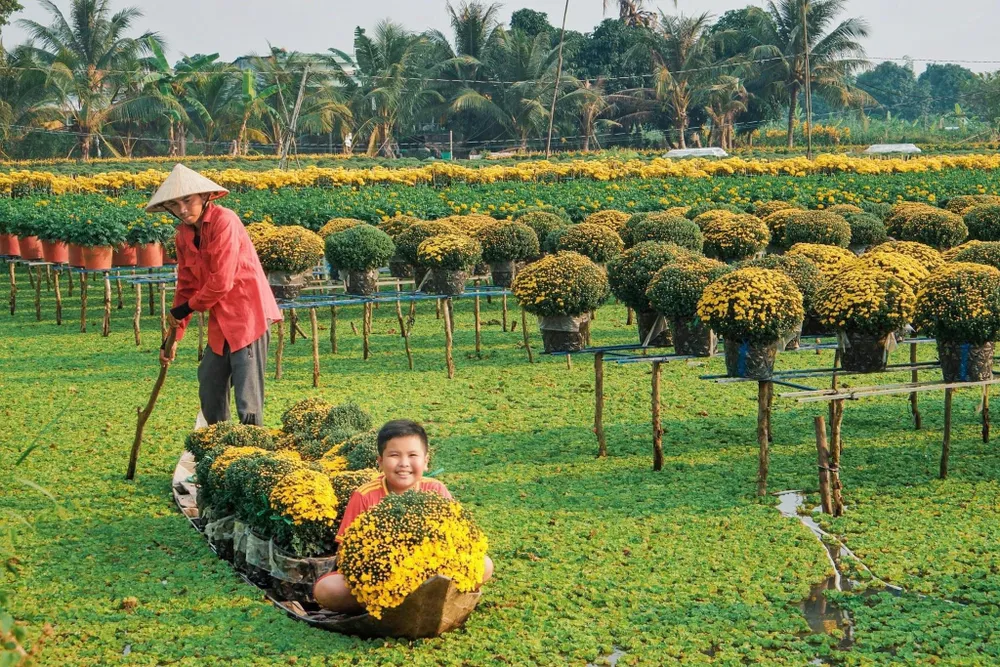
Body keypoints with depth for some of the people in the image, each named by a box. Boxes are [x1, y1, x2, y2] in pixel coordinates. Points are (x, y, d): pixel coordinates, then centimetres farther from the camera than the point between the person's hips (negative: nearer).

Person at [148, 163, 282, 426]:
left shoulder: (223, 220, -16)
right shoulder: (184, 234, 9)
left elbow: (222, 281, -19)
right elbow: (186, 286, 15)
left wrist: (189, 307, -4)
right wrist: (173, 336, 13)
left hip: (248, 313, -9)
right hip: (221, 321, 9)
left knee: (247, 396, -9)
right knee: (209, 385, 15)